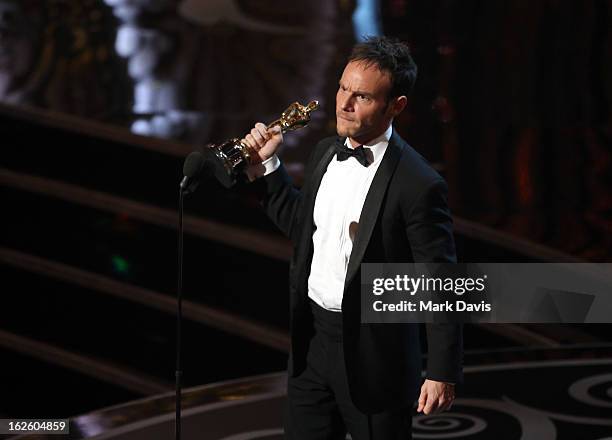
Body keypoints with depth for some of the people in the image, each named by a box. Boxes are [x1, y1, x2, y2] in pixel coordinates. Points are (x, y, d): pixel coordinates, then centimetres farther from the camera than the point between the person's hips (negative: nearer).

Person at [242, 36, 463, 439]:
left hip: (373, 354, -7)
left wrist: (443, 373, -15)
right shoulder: (325, 153, 3)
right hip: (312, 338, 7)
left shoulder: (418, 185, -20)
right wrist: (267, 167, 7)